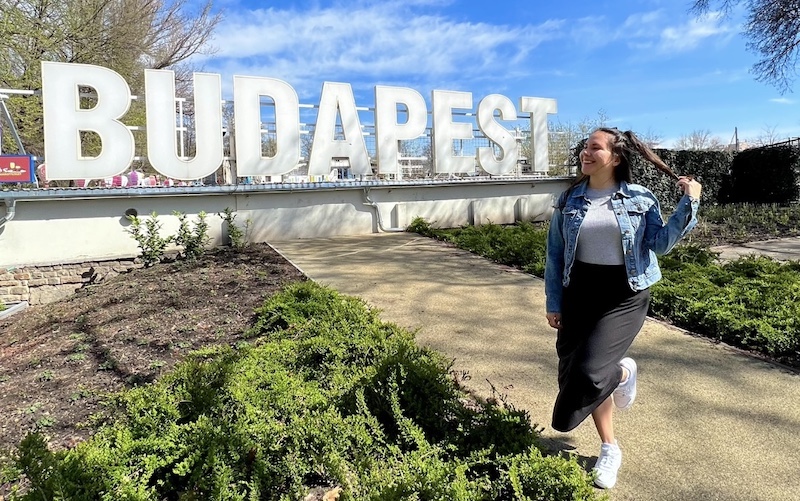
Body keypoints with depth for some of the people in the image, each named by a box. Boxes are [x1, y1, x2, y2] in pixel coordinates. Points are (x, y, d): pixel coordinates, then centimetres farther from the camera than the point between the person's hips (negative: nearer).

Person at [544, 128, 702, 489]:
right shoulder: (569, 201, 2)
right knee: (571, 370, 6)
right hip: (580, 294, 3)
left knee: (589, 370, -16)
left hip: (625, 296, -3)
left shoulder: (640, 199, -2)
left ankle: (623, 372, 23)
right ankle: (609, 449, 29)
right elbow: (555, 256, 4)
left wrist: (689, 203, -15)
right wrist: (554, 304, 2)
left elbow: (661, 243, -7)